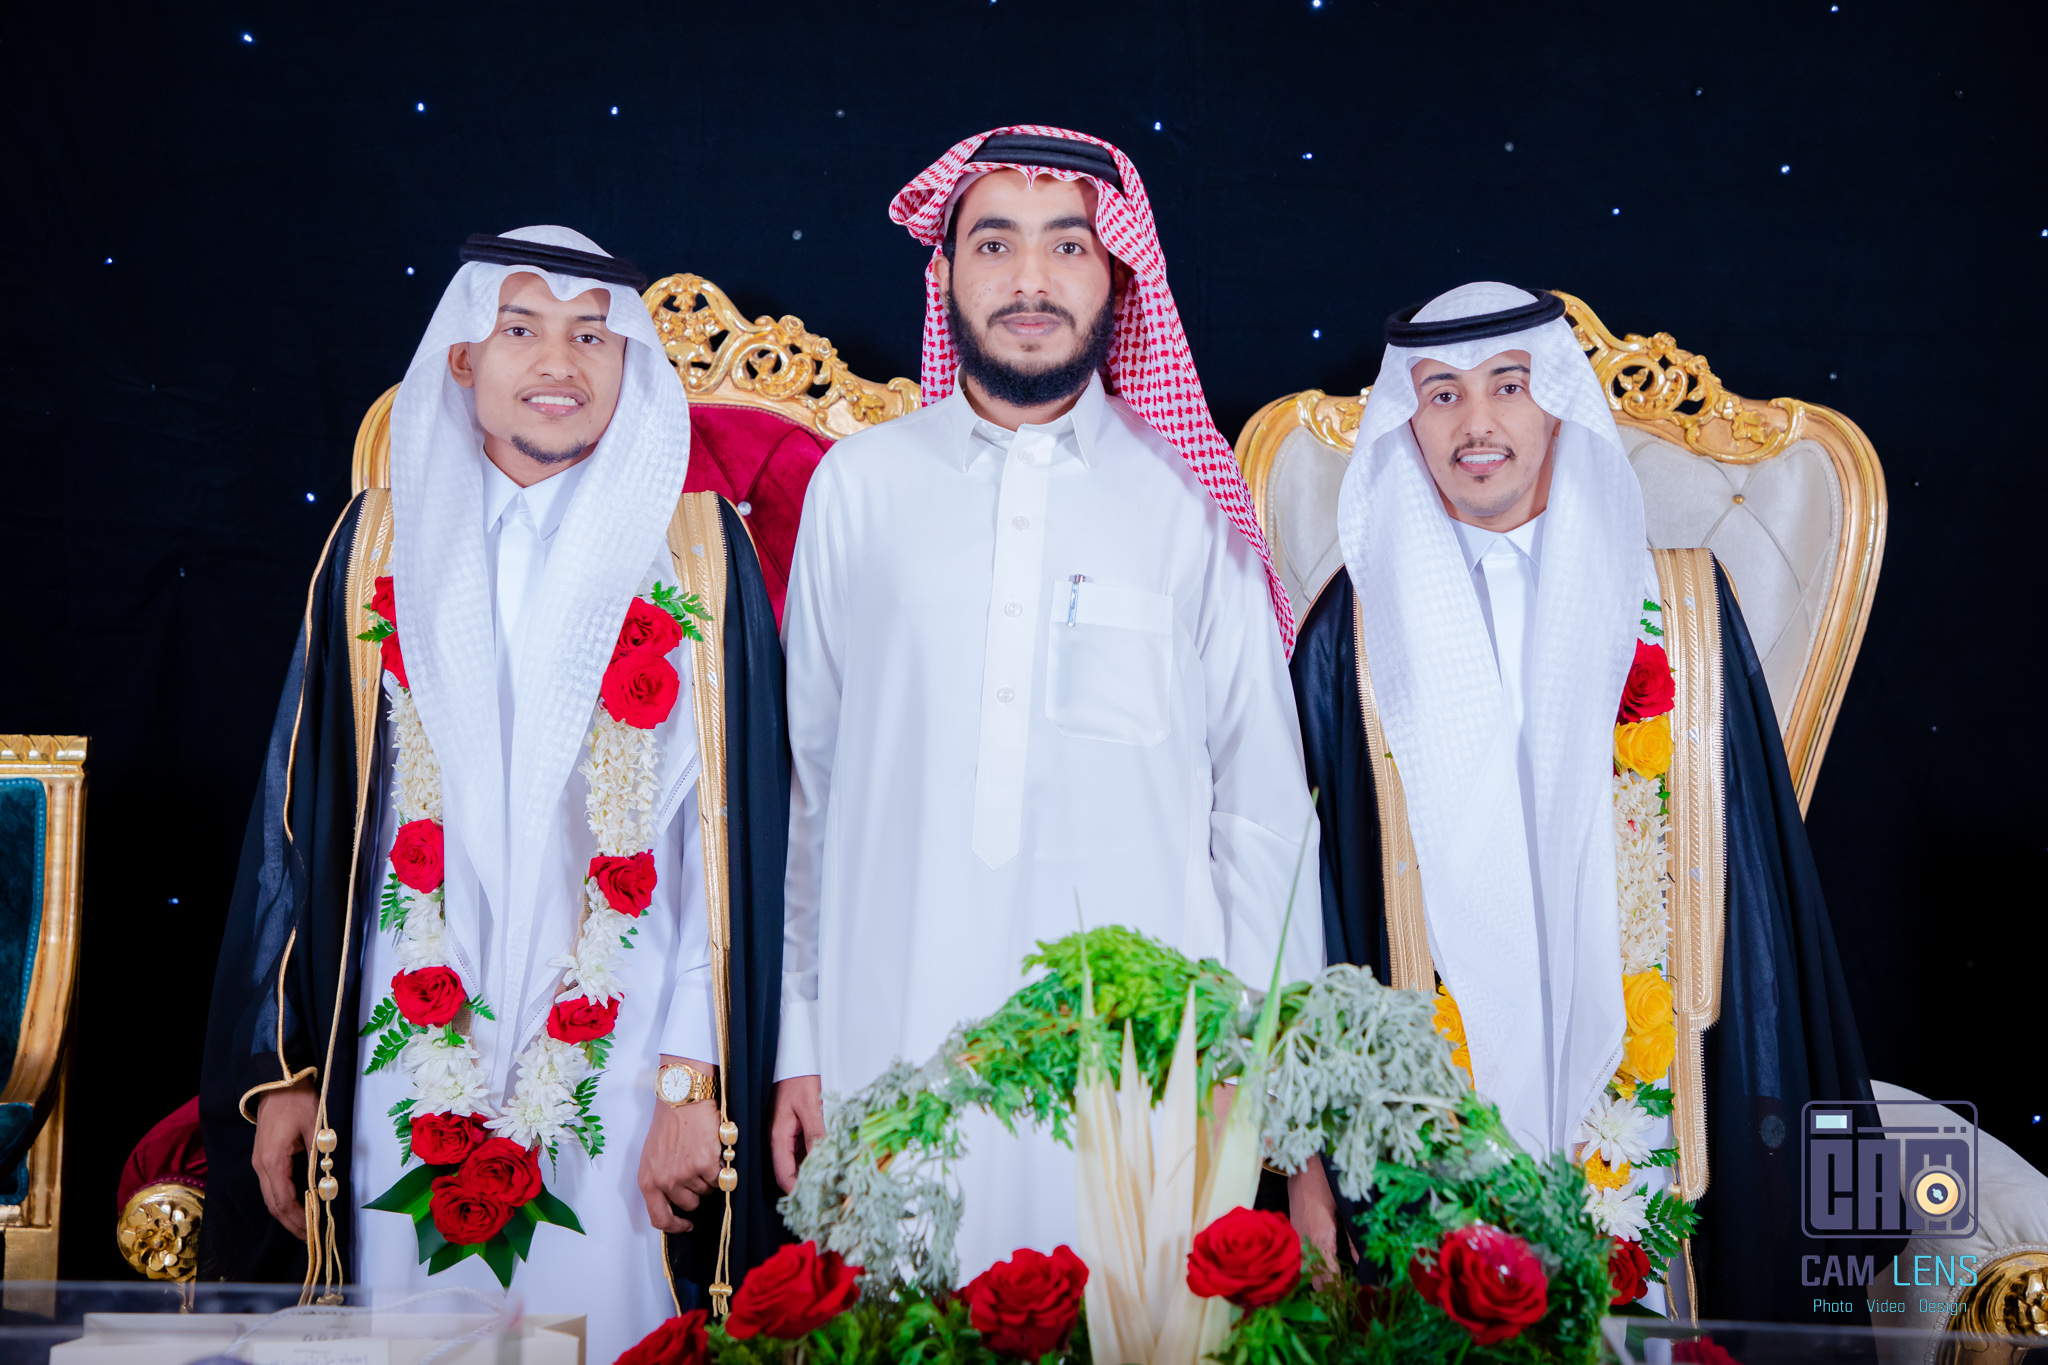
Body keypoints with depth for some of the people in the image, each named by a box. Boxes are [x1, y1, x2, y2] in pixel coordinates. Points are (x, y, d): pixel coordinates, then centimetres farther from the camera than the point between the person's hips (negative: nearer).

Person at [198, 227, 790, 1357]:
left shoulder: (696, 553, 0)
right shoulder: (380, 545, 5)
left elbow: (734, 836, -3)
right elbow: (300, 818, 8)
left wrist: (696, 1083, -8)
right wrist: (282, 1072, 5)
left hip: (619, 1071, -1)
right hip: (408, 1066, 2)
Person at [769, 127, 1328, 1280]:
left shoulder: (1191, 503, 4)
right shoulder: (858, 486, 6)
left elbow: (1263, 807, 6)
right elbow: (811, 779, 8)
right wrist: (798, 1044, 7)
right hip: (894, 1045, 1)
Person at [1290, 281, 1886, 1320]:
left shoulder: (1680, 609, 4)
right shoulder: (1360, 626, 3)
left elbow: (1754, 856, 6)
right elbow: (1319, 876, 4)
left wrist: (1769, 1083, 2)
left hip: (1631, 1069, 1)